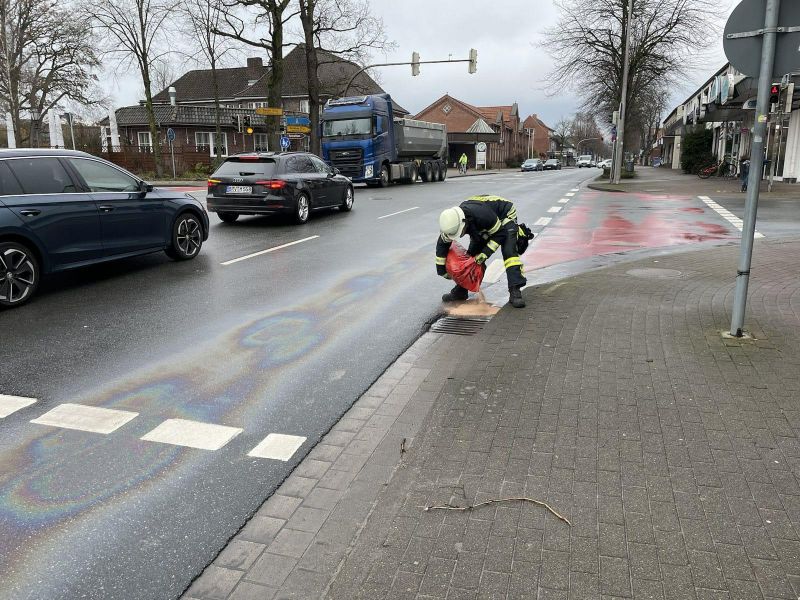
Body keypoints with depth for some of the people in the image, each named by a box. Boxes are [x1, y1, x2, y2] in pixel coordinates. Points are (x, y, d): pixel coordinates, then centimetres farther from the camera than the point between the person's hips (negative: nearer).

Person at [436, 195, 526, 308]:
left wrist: (485, 253, -30)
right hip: (484, 227, 6)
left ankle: (515, 292, -27)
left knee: (509, 252, -25)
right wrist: (441, 270, -8)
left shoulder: (481, 215, -43)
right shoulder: (453, 221, -23)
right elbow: (442, 244, -10)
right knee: (472, 256, 1)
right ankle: (460, 291, 13)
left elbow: (500, 234, -29)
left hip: (505, 217, -6)